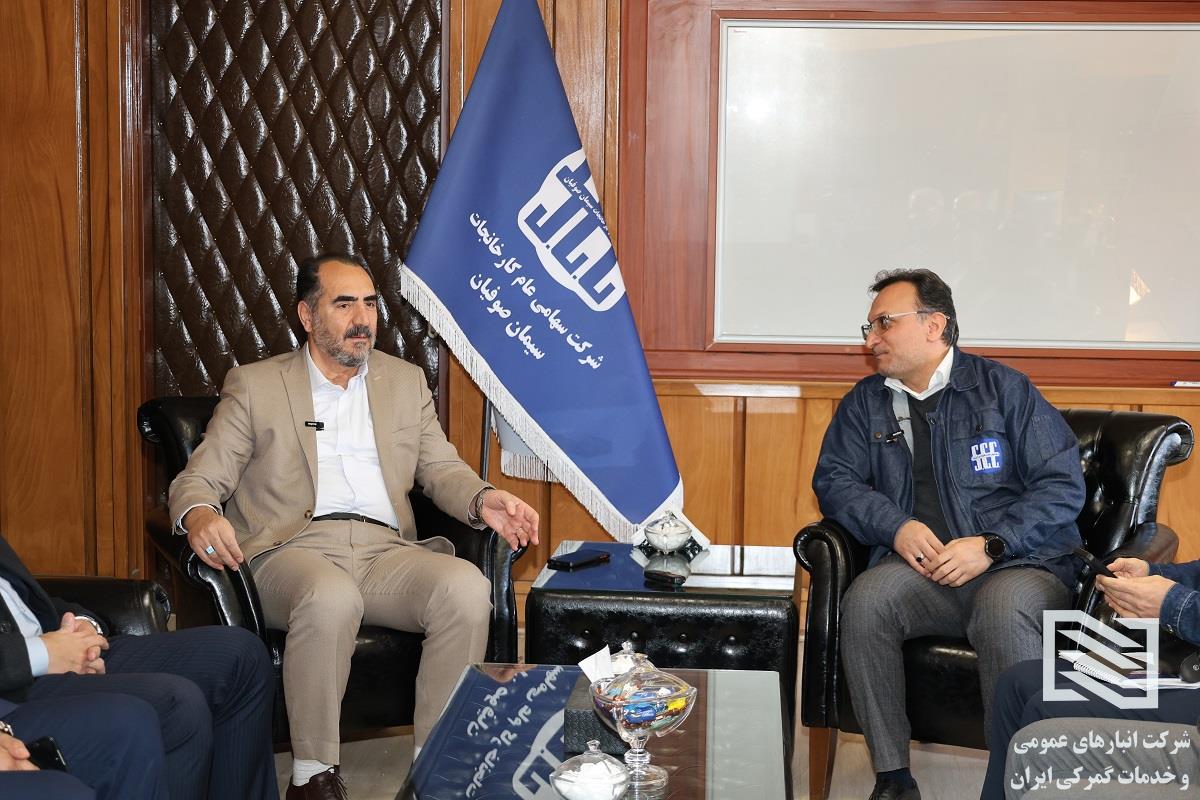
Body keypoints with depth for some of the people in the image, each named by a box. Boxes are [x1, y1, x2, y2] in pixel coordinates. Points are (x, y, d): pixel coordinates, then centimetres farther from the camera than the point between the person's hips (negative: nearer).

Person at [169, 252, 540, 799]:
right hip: (294, 550, -3)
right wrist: (198, 514, -19)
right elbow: (197, 480, 7)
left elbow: (441, 469, 20)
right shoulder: (254, 386, 11)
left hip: (385, 550, 3)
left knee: (467, 587, -28)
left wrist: (482, 500, -5)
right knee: (332, 598, -38)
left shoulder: (406, 382, 21)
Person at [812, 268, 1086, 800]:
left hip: (1019, 563, -3)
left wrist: (990, 545, -13)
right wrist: (896, 526, -9)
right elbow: (833, 479, 10)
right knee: (866, 599, -30)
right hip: (922, 569, 3)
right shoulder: (866, 403, 18)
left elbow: (1063, 485, 0)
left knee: (1004, 612, -37)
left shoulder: (1004, 388, 5)